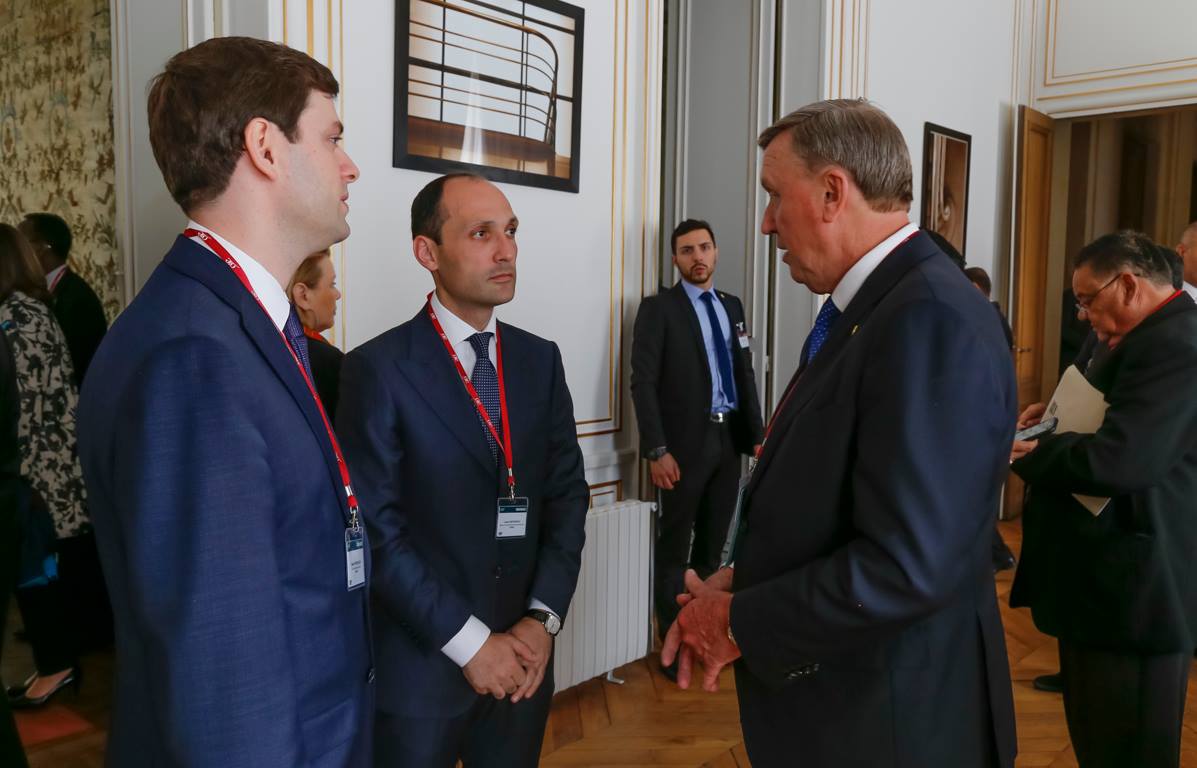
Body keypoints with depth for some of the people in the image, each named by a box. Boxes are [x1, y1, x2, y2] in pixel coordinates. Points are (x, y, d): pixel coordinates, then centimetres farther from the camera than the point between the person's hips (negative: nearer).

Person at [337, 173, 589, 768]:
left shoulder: (540, 360, 3)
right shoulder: (378, 369, -12)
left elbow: (567, 494, 3)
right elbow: (376, 530, -14)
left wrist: (543, 618, -7)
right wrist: (469, 641, -14)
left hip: (521, 657, 4)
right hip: (419, 666, -4)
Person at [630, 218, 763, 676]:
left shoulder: (732, 306, 13)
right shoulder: (658, 309, -4)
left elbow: (745, 373, 15)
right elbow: (643, 383, -10)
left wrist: (757, 434, 8)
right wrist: (657, 450, -17)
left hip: (729, 439, 5)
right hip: (686, 442, -5)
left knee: (713, 544, 15)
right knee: (675, 547, 5)